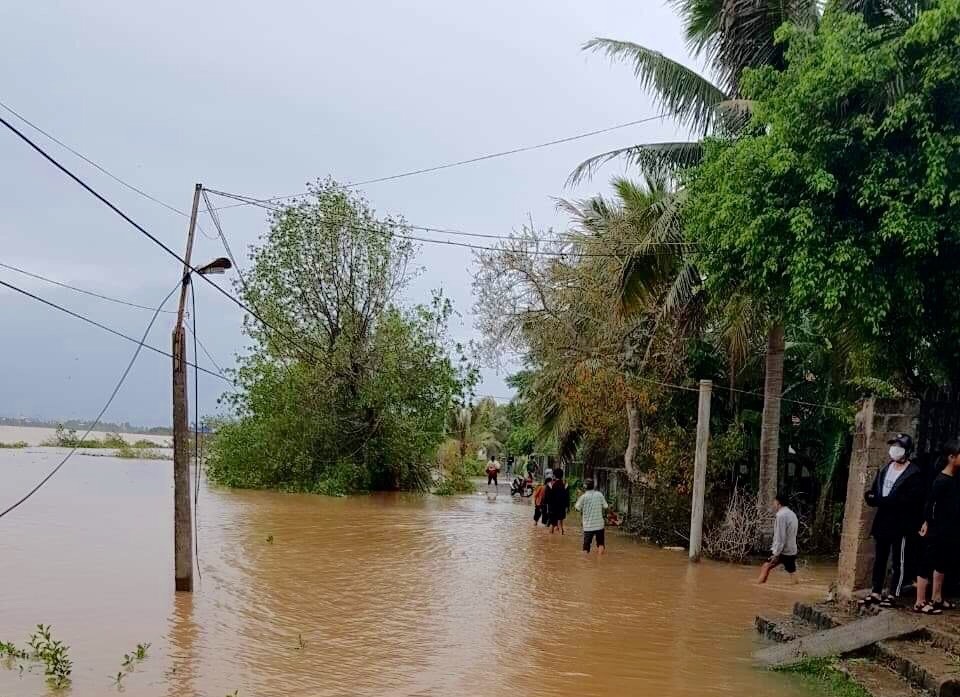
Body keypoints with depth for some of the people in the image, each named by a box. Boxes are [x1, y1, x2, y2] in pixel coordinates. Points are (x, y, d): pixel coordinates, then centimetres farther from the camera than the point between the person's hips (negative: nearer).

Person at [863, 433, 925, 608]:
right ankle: (876, 592, 20)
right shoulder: (885, 469, 13)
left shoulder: (913, 474, -10)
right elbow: (874, 491, 11)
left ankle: (893, 595, 9)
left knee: (899, 562, 2)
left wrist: (881, 500, -23)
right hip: (882, 522, 7)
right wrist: (871, 496, -13)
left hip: (902, 525, -7)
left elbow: (909, 500, -21)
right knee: (879, 559, 13)